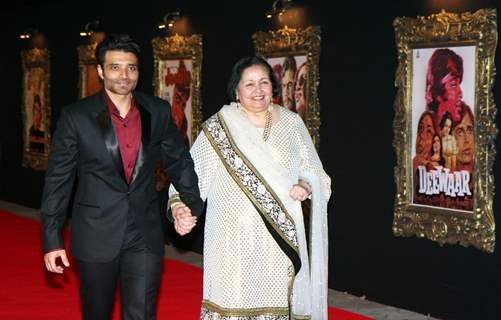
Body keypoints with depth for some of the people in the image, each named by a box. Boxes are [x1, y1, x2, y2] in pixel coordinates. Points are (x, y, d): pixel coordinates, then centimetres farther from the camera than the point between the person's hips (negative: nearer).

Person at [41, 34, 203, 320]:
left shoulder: (159, 112, 1)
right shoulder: (76, 116, -6)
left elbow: (180, 161, 12)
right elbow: (58, 178, -3)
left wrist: (191, 205, -4)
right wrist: (52, 239, -4)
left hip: (145, 236, 1)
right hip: (96, 236, -1)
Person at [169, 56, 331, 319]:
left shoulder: (291, 123, 8)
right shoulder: (219, 125, -1)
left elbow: (313, 169, 16)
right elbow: (192, 172, -5)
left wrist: (306, 186, -5)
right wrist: (180, 204, -22)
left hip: (281, 236, 2)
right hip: (234, 236, -2)